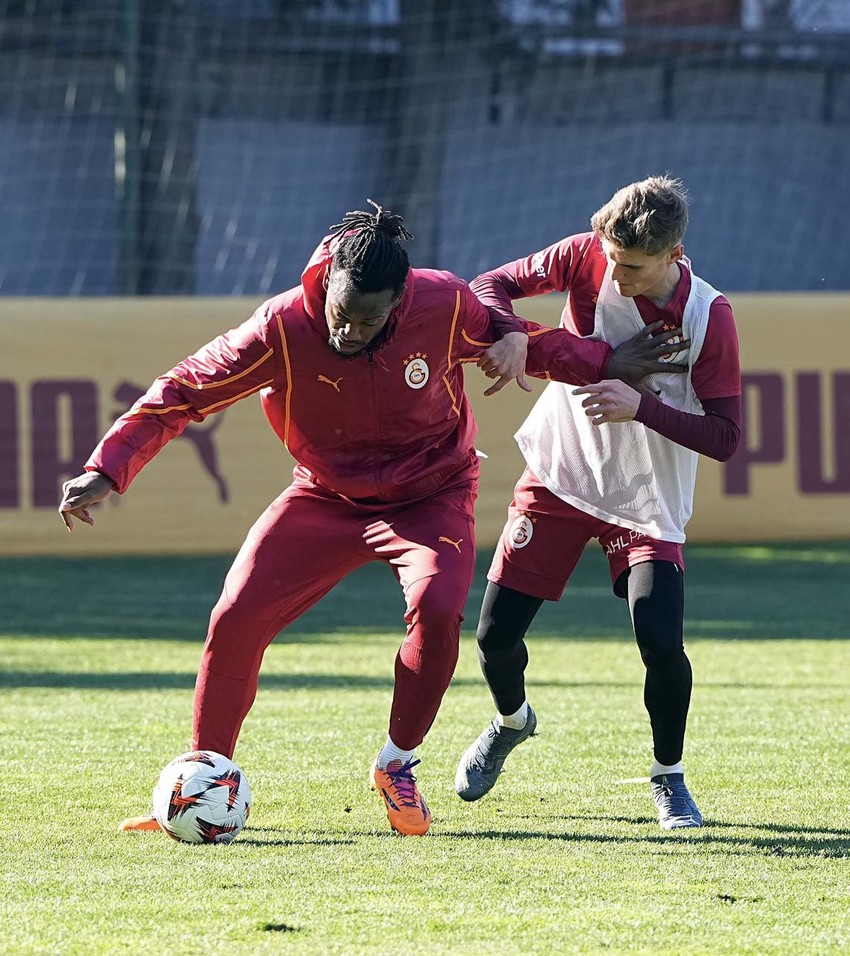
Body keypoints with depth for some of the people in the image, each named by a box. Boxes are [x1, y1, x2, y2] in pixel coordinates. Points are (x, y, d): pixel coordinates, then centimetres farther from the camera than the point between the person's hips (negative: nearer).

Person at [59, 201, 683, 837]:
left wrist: (606, 365, 1)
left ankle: (397, 767, -4)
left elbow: (507, 338, 1)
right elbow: (184, 392, -21)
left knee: (437, 608, -28)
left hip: (430, 497, -1)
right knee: (236, 618, -13)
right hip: (325, 497, 1)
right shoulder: (285, 327, -24)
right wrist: (107, 470, -29)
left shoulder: (445, 306, -21)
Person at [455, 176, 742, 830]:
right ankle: (512, 720, 37)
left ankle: (669, 777, 10)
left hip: (647, 500, -2)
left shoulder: (708, 317, -20)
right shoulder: (589, 258, -14)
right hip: (558, 478, 2)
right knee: (496, 634, 0)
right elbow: (490, 285, -5)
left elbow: (725, 438, -19)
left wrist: (641, 406, -32)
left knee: (661, 644, -18)